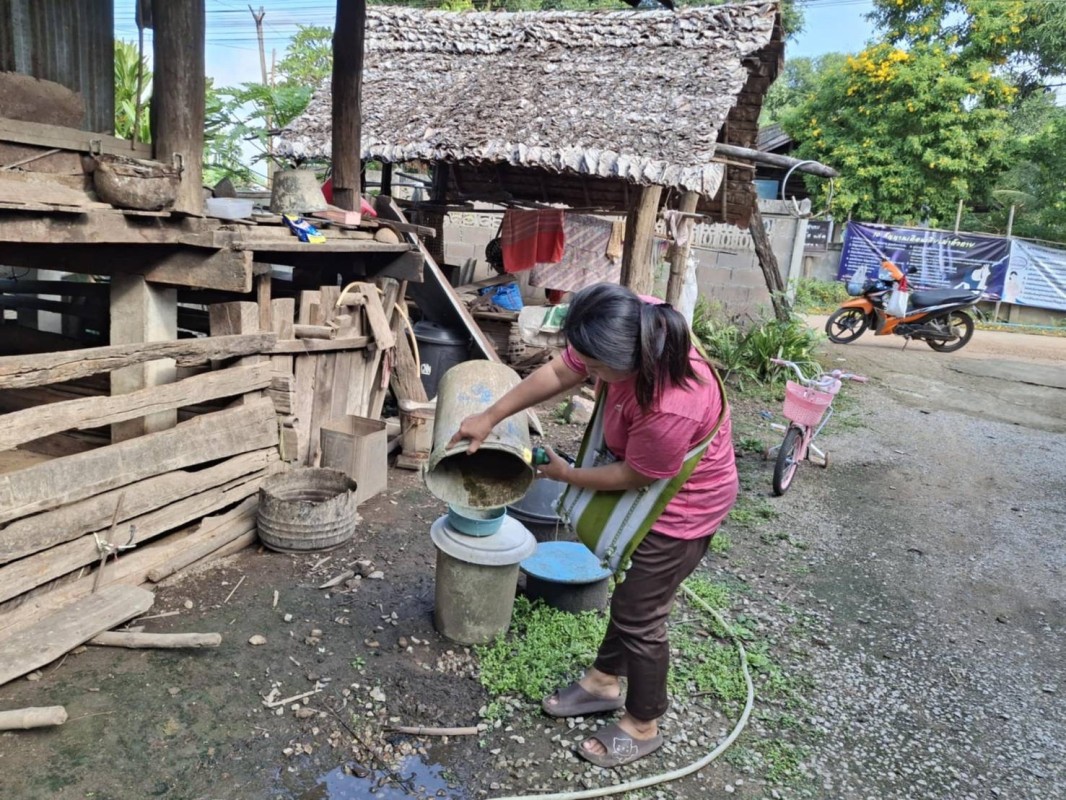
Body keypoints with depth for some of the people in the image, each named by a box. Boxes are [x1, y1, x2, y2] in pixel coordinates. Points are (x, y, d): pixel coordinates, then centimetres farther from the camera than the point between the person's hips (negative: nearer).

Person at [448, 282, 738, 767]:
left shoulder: (670, 408, -42)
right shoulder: (631, 331, -21)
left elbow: (632, 477, -24)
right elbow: (557, 373, -8)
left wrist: (566, 475, -9)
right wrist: (490, 418, -5)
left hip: (681, 506, -8)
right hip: (645, 480, 8)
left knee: (639, 616, 6)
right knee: (628, 593, 23)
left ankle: (642, 728, 30)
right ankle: (604, 682, 45)